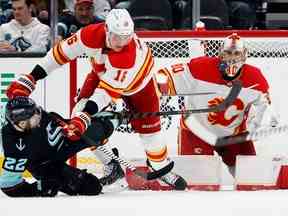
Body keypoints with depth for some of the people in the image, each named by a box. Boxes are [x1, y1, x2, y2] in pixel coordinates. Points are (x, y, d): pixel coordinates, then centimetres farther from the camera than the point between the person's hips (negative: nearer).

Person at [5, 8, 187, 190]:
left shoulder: (133, 50, -43)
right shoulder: (93, 34, -33)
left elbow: (112, 88, -43)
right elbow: (62, 52, -20)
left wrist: (85, 116, -51)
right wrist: (31, 78, -20)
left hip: (138, 79, -3)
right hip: (104, 73, 3)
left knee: (148, 125, -3)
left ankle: (163, 168, 19)